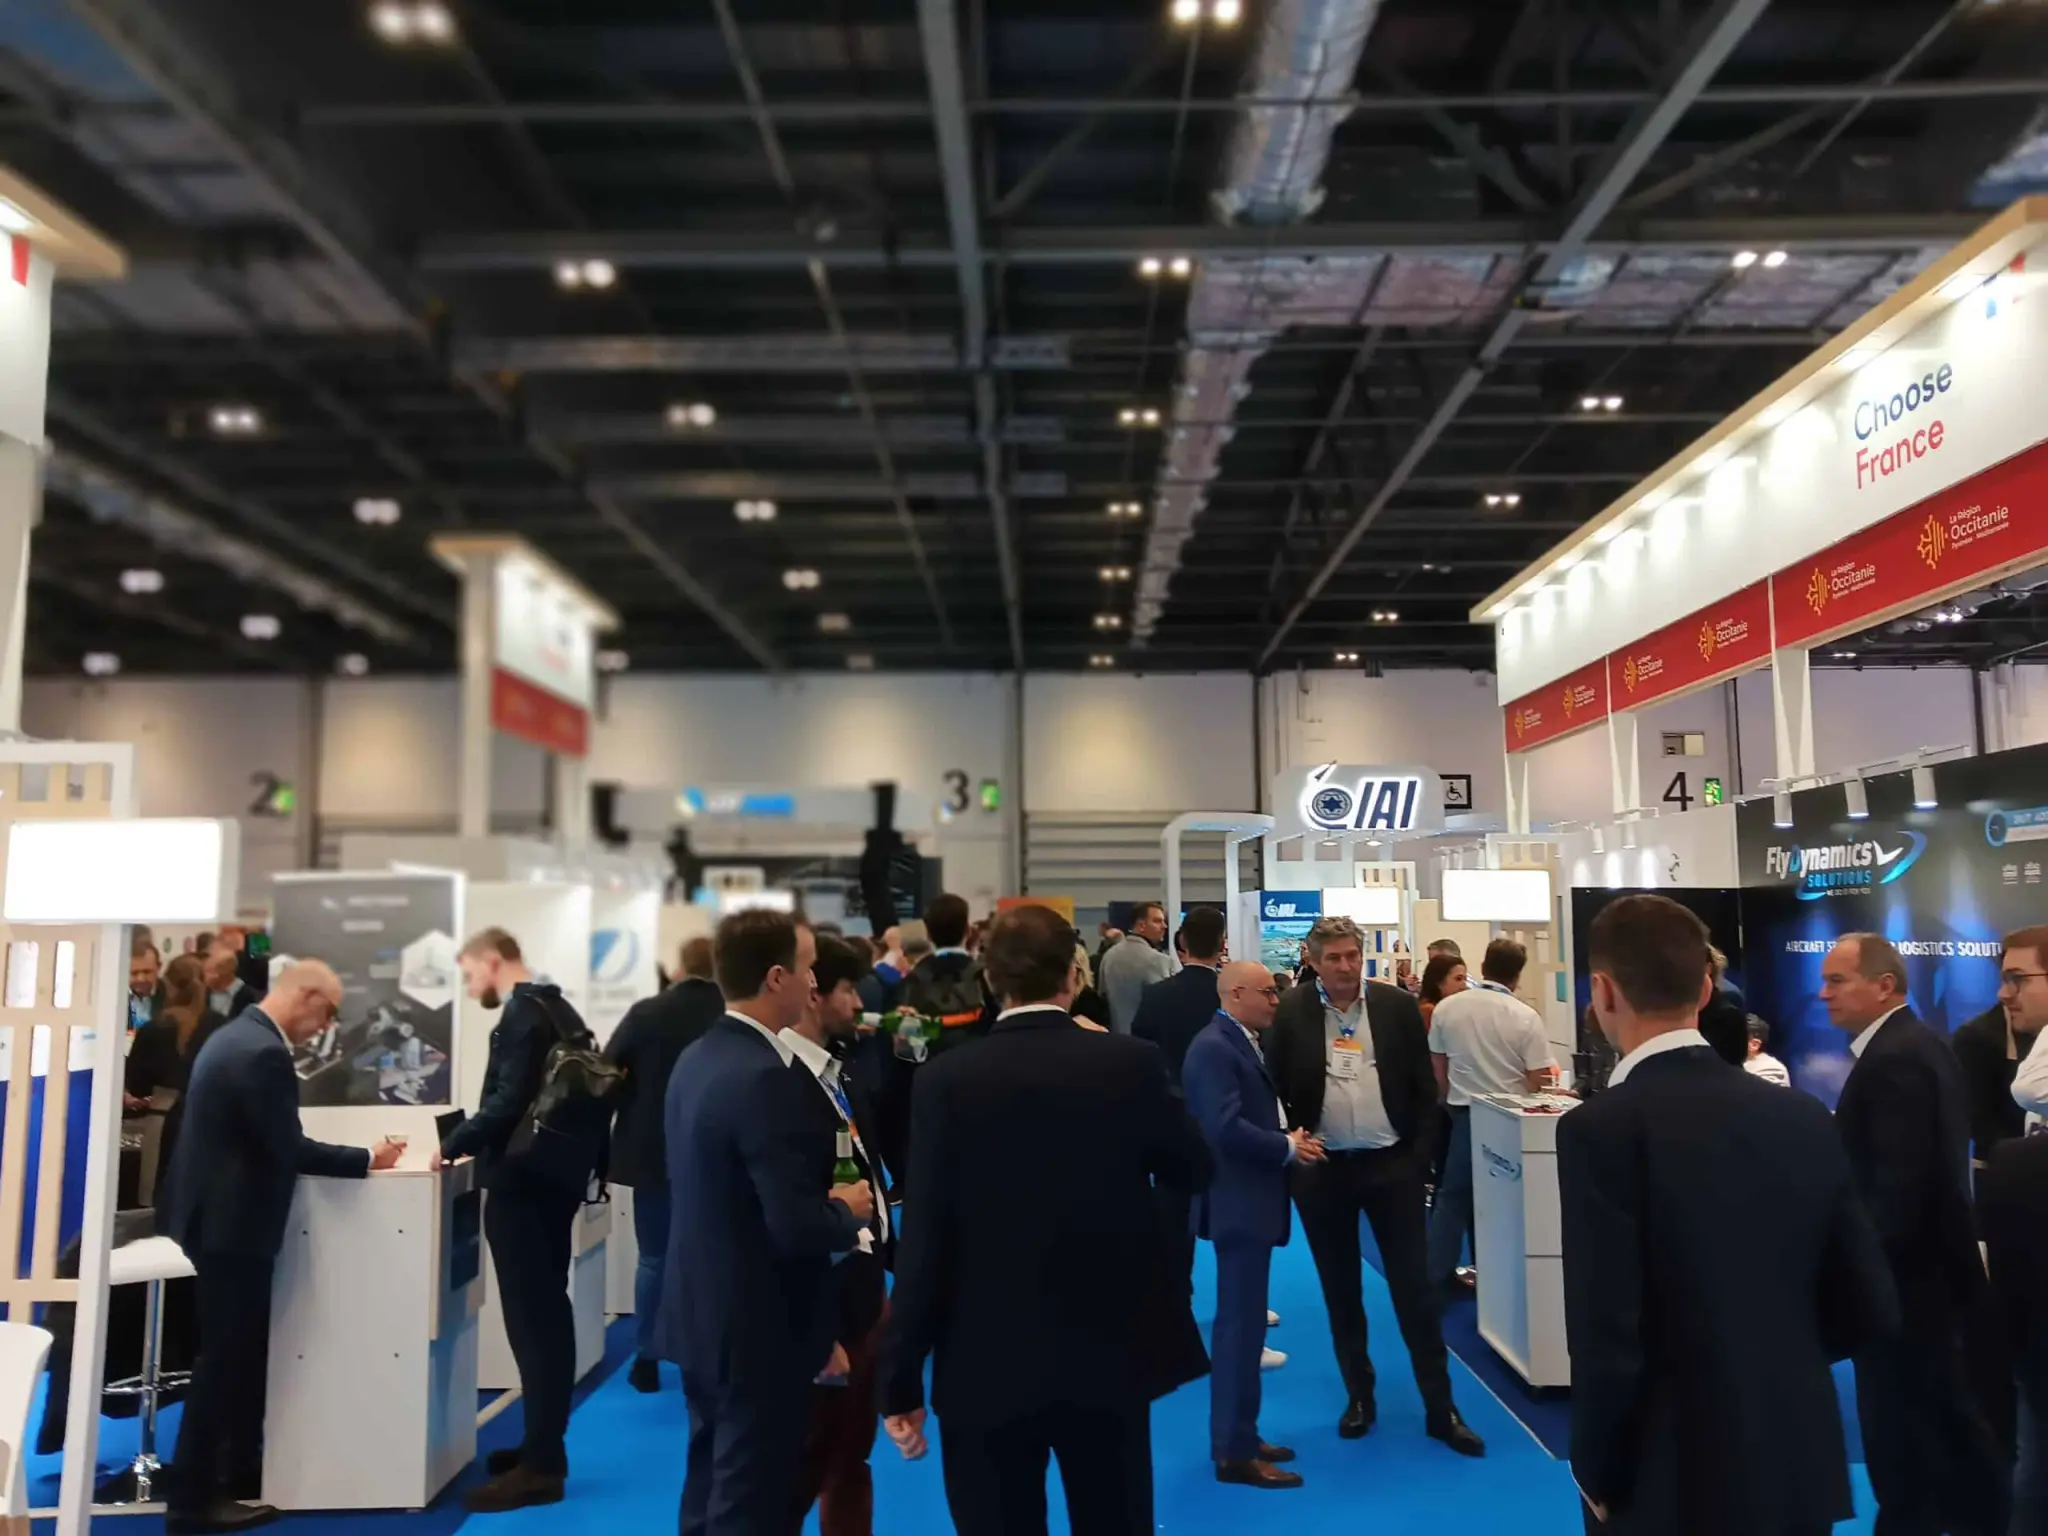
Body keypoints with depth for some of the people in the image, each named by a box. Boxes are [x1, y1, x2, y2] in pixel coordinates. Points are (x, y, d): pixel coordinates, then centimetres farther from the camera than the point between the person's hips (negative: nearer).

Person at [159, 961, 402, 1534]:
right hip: (230, 1222, -10)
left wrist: (357, 1157, 11)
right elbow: (289, 1149, -22)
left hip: (216, 1212, 10)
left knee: (241, 1347, 20)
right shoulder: (263, 1053, -23)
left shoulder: (237, 1034, 9)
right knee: (224, 1356, 0)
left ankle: (247, 1461, 32)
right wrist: (367, 1159, -11)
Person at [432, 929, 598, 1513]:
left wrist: (453, 1143, -12)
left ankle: (540, 1466, 0)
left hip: (522, 1182, -10)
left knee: (530, 1319, -5)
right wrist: (472, 1141, 15)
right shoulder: (557, 1009, 12)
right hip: (552, 1176, 10)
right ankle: (546, 1446, 25)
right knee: (547, 1313, 15)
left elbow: (510, 1101, -26)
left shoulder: (522, 1015, -16)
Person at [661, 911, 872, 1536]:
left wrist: (826, 1198, 5)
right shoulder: (767, 1079, -25)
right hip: (759, 1329, -9)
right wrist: (848, 1210, -9)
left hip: (705, 1317, 9)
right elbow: (796, 1228, -28)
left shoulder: (698, 1059, 4)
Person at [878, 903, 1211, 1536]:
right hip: (1111, 1355, 2)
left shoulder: (947, 1081, -13)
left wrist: (900, 1381, -5)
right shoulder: (1132, 1063, -9)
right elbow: (1194, 1168, 6)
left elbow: (924, 1241, -13)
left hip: (987, 1366, -1)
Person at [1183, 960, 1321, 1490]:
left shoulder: (1246, 1042, 14)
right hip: (1237, 1202, -11)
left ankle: (1236, 1437, 27)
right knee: (1241, 1325, -4)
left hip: (1251, 1199, 11)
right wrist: (1286, 1148, -18)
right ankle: (1234, 1452, 4)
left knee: (1243, 1323, 16)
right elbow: (1225, 1127, -27)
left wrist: (1291, 1135, 0)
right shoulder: (1214, 1048, -19)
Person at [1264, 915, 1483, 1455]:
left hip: (1391, 1164, 0)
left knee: (1414, 1289, 3)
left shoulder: (1397, 1006, -3)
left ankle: (1440, 1409, 13)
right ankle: (1359, 1396, 26)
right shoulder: (1292, 1012, -4)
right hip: (1322, 1168, 1)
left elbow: (1425, 1088, 1)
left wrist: (1419, 1156, -4)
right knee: (1341, 1293, 11)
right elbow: (1273, 1086, 3)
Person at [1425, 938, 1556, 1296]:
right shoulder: (1525, 1016, -13)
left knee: (1453, 1196, 14)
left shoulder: (1446, 1008, -3)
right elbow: (1539, 1080, -12)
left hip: (1464, 1114, 2)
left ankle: (1435, 1277, 15)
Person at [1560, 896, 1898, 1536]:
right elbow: (1869, 1310, 2)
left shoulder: (1602, 1127, -20)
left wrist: (1597, 1475, -5)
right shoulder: (1804, 1117, -3)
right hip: (1802, 1472, 5)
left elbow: (1607, 1339, -21)